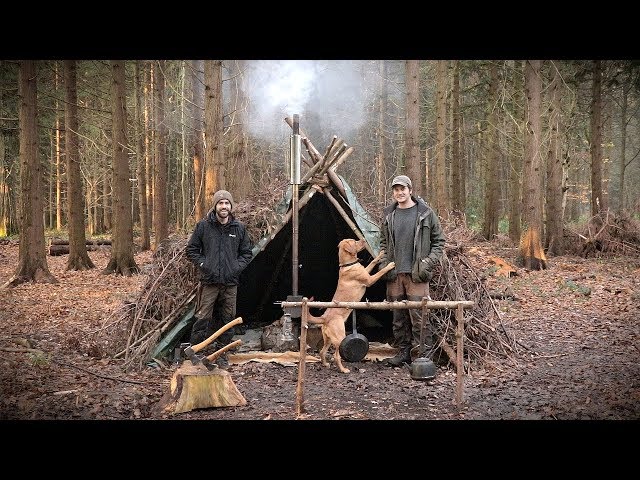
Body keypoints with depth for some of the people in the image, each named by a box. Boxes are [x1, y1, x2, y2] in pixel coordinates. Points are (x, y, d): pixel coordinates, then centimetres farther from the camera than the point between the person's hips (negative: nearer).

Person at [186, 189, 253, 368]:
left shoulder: (239, 228, 8)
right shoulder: (203, 226, 0)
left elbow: (246, 252, 17)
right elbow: (191, 249, 6)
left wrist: (238, 266, 1)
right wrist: (202, 264, -6)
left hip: (230, 282, 3)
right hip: (209, 281, -3)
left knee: (227, 319, 9)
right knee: (203, 318, -6)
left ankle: (221, 354, 21)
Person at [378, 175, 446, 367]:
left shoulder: (425, 213, -2)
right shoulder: (388, 214, 10)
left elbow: (439, 241, 4)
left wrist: (429, 263, -6)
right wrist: (383, 263, 9)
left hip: (416, 274, -4)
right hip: (394, 273, 5)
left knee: (419, 315, -7)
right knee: (398, 317, 11)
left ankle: (424, 354, 0)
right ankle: (403, 351, 22)